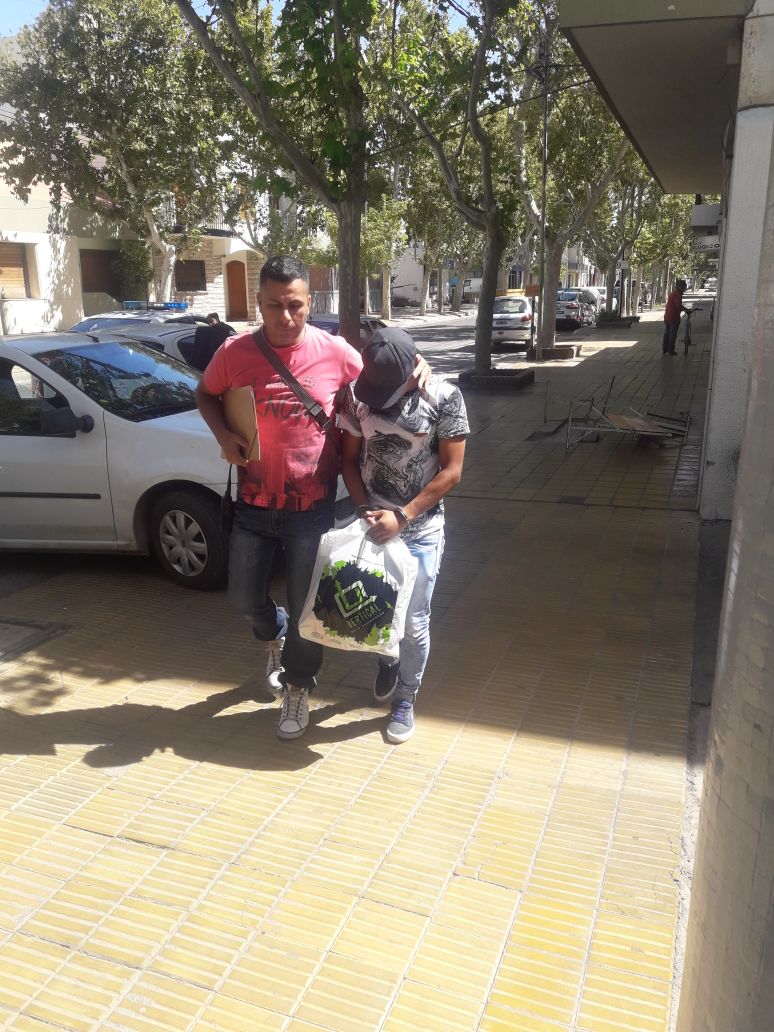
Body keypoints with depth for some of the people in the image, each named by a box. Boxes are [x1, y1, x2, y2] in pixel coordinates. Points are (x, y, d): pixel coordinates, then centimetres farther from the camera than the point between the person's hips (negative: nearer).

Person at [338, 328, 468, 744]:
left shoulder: (444, 398, -14)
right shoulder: (358, 394, -5)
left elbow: (451, 471, -12)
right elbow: (349, 458, 3)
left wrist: (402, 516, -18)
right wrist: (364, 509, -11)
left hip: (420, 528, -2)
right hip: (370, 521, 3)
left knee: (413, 622, 4)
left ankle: (405, 699, 27)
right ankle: (387, 660, 44)